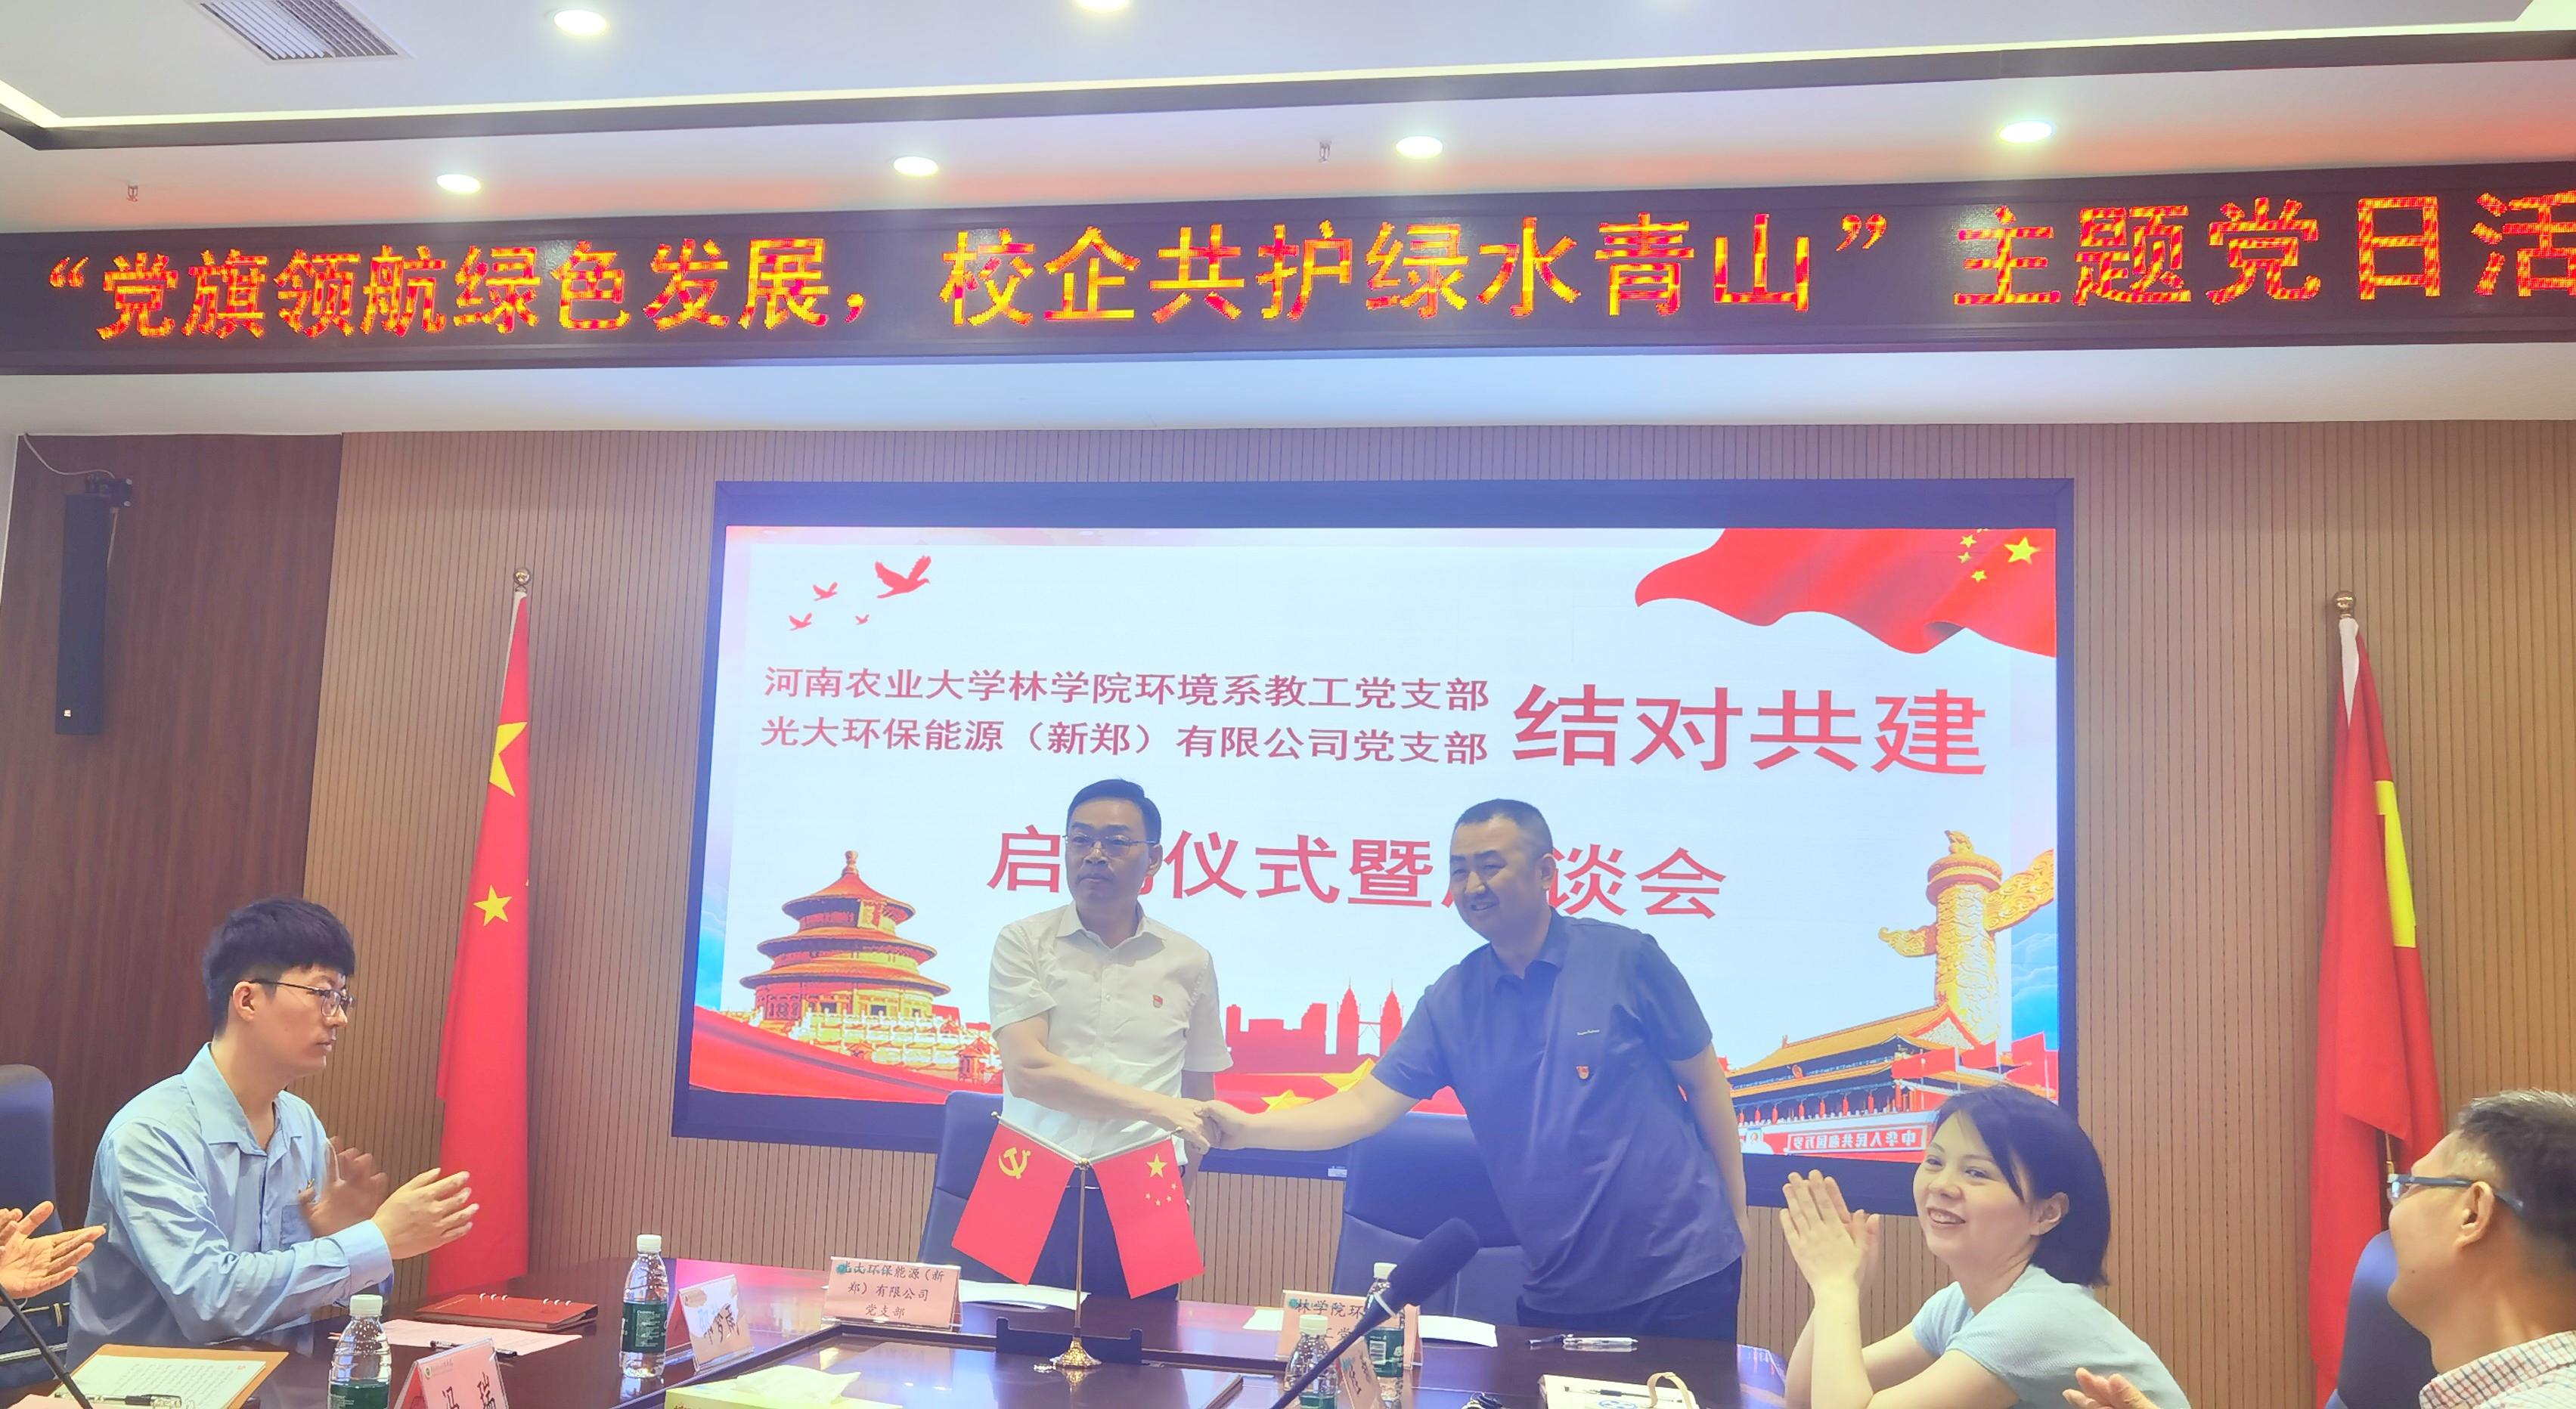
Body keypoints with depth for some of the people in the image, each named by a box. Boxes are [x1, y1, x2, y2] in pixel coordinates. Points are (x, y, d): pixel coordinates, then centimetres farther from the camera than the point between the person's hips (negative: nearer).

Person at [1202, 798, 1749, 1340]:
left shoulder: (1625, 959, -9)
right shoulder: (1451, 1001, -2)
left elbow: (1704, 1081, -1)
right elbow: (1366, 1106, -6)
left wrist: (1735, 1218, 0)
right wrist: (1247, 1128, -20)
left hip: (1681, 1274, -2)